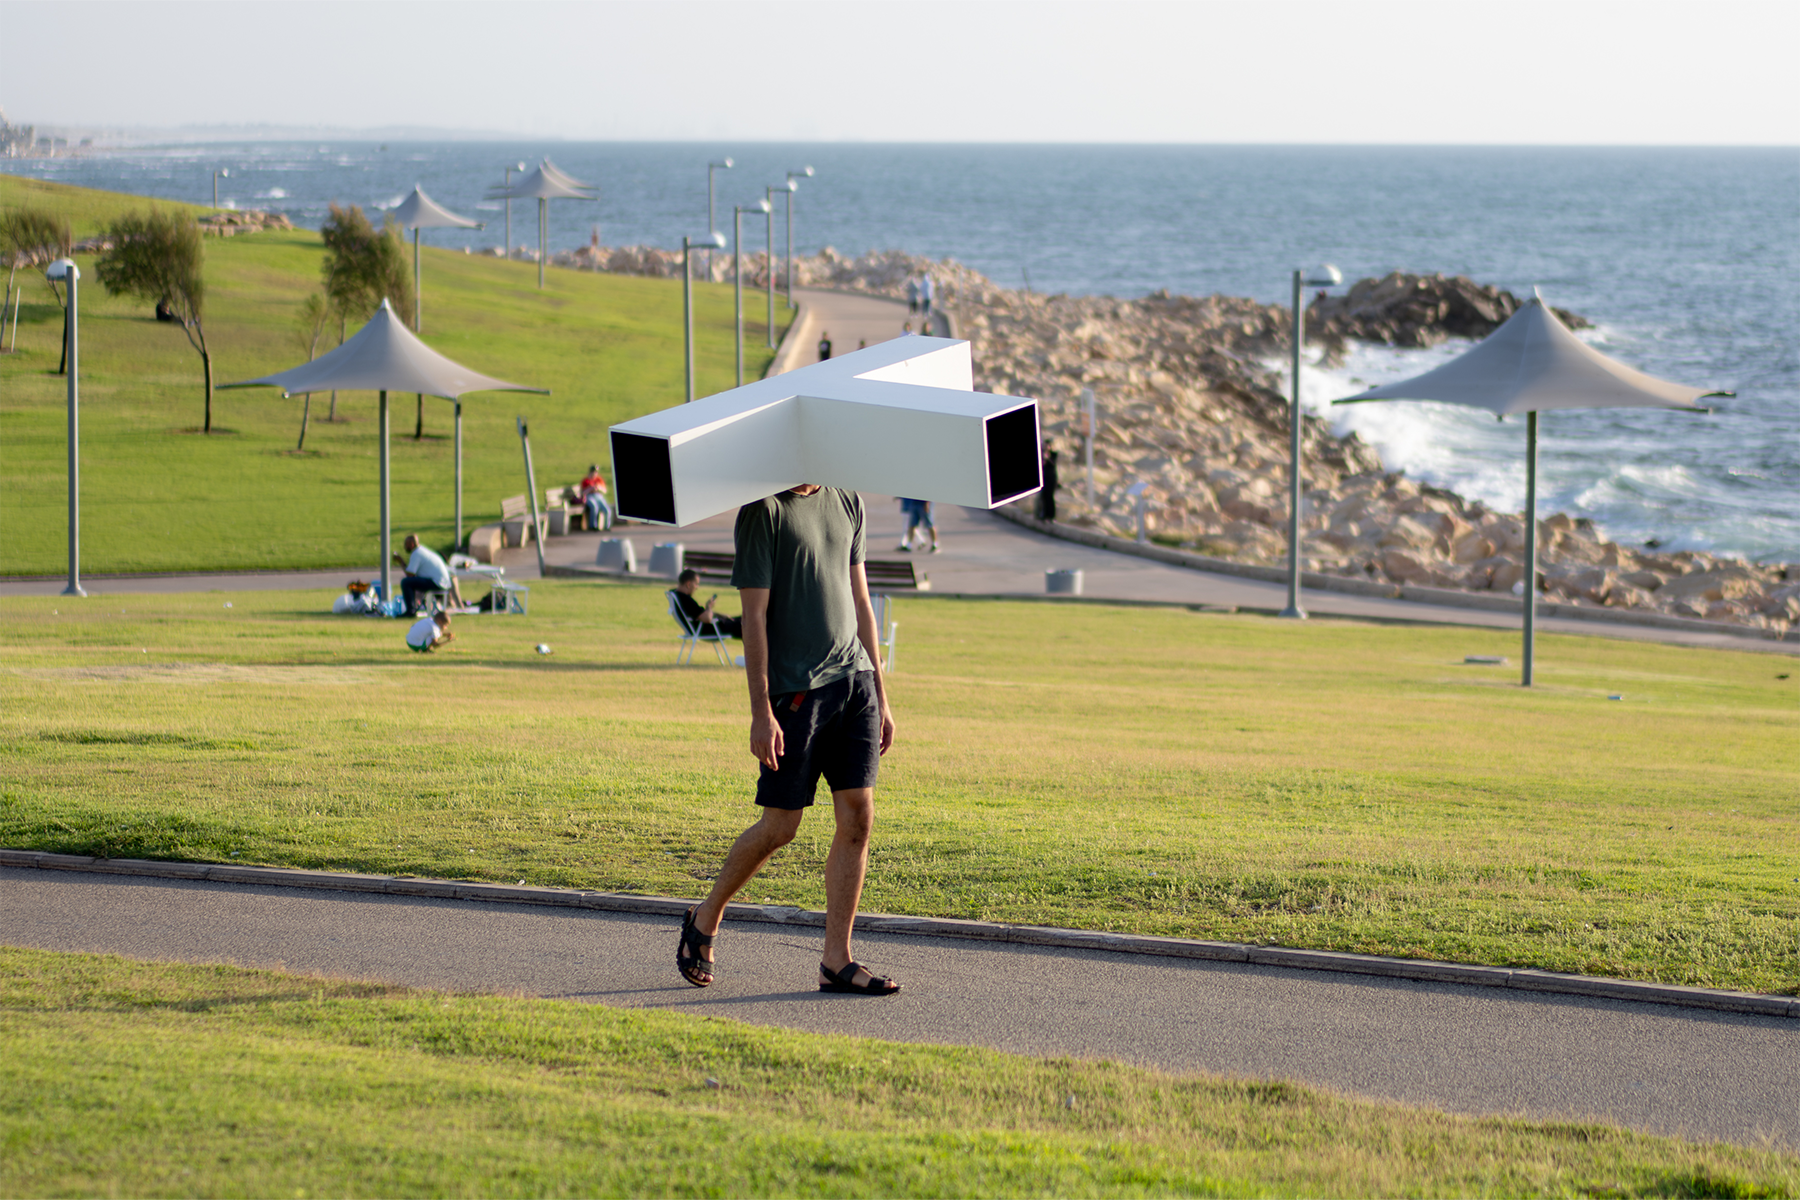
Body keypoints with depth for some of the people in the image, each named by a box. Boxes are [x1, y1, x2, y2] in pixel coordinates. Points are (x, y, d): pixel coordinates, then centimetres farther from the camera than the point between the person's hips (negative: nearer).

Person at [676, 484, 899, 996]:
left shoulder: (847, 502, 13)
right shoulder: (764, 510, -8)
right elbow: (754, 615, -10)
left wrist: (880, 696, 17)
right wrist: (761, 712, -15)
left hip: (854, 680, 6)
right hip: (795, 688, -6)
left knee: (857, 818, -2)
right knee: (780, 827, 0)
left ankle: (837, 961, 3)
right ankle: (704, 921, 23)